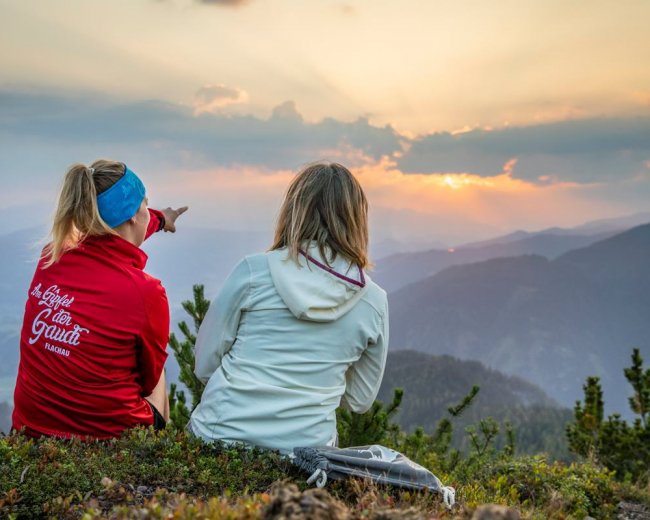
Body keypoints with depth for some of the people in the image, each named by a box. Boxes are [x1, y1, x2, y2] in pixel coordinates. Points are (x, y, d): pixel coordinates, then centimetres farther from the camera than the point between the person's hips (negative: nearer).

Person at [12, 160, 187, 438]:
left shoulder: (50, 258, -7)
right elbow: (149, 378, -4)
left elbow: (111, 233, 17)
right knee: (157, 376, 28)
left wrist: (159, 219, 37)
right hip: (109, 437, -4)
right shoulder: (146, 292, -22)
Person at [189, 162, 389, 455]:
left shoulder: (254, 270, -8)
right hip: (306, 447, 3)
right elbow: (360, 400, 10)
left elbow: (204, 365, 0)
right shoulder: (374, 302, -2)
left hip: (220, 434, -2)